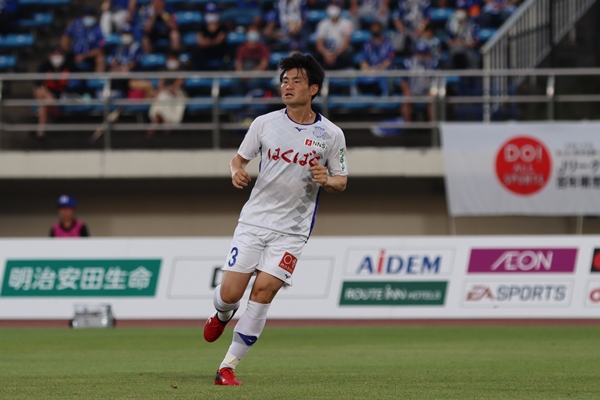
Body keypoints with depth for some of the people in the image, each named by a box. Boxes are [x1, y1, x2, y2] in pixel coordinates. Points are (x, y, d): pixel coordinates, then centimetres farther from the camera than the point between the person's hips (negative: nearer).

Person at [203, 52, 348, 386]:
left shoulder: (331, 134, -2)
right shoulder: (265, 123, 1)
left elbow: (341, 181, 6)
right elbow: (239, 159, 11)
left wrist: (327, 180, -17)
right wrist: (237, 173, -12)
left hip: (291, 230, -1)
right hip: (253, 221, 1)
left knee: (264, 291, -15)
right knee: (231, 292, -5)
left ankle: (228, 367, -7)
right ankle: (222, 315, 36)